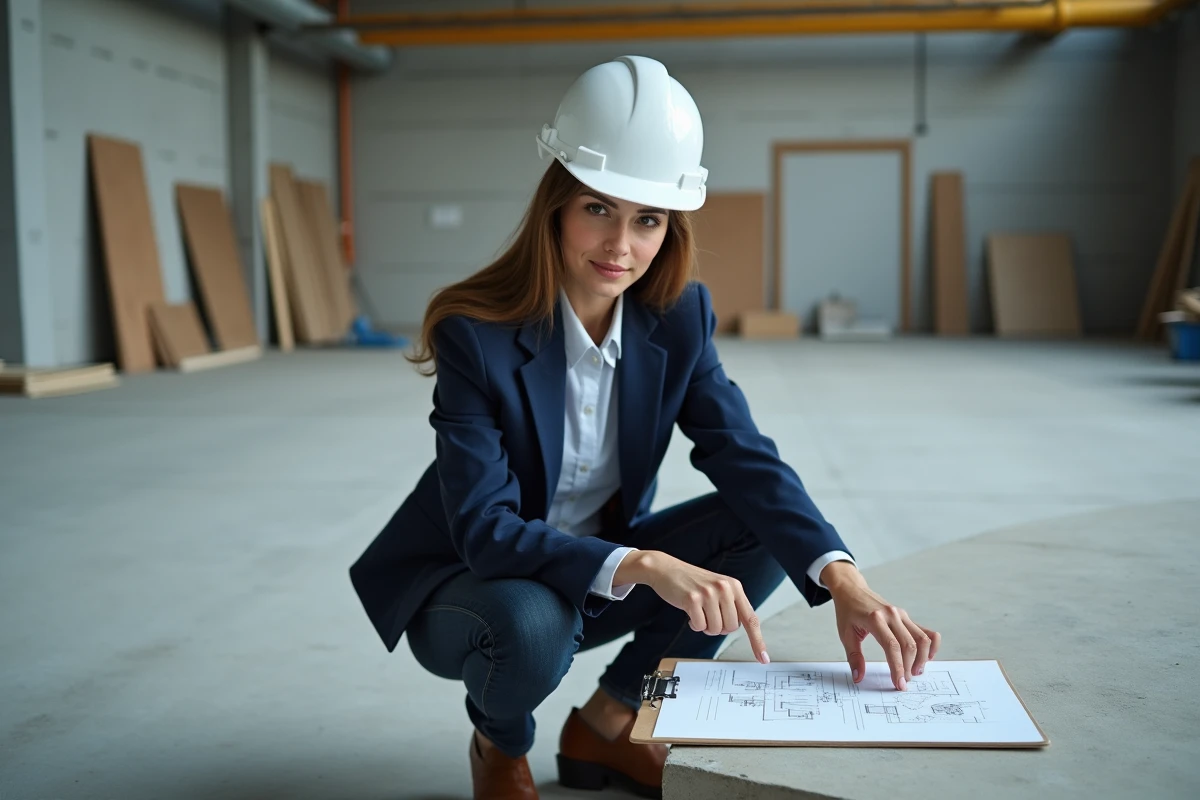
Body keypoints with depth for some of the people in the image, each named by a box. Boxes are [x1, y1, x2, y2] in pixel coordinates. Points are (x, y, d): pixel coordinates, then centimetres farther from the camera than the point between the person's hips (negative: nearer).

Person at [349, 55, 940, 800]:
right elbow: (484, 529, -31)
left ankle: (606, 724, 2)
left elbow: (747, 457, -19)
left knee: (767, 523, -14)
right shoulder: (476, 334, -26)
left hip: (601, 571, 5)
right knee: (531, 625, -38)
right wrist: (644, 566, -45)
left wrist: (842, 577, -36)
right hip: (474, 583, -4)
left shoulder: (677, 315, -12)